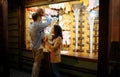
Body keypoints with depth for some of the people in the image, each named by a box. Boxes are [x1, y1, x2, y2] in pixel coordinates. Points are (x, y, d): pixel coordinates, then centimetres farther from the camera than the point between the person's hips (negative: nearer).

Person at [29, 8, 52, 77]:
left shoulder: (31, 25, 2)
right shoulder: (38, 25, -23)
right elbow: (49, 22, -16)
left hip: (34, 47, 9)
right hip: (38, 47, -9)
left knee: (35, 63, 19)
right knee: (37, 64, 0)